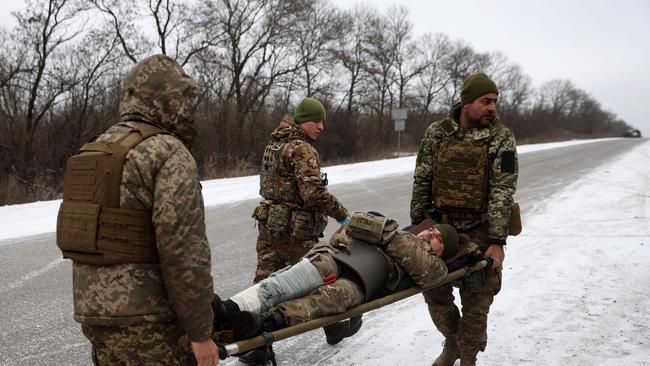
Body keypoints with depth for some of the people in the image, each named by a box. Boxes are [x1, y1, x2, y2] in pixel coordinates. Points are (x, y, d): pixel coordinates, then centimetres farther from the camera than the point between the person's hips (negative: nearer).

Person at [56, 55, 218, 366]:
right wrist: (200, 332, -14)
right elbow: (184, 252, -21)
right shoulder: (169, 153, -14)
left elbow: (82, 238, 16)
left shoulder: (92, 153, 12)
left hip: (93, 312, 8)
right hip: (147, 324, -8)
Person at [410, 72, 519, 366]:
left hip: (479, 231, -2)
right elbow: (421, 181, 5)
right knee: (434, 289, 10)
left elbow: (502, 191, -12)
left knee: (476, 299, 5)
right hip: (439, 227, 3)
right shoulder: (437, 132, 0)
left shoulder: (501, 138, -7)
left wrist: (497, 241, -16)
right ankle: (452, 341, 35)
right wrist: (417, 225, 4)